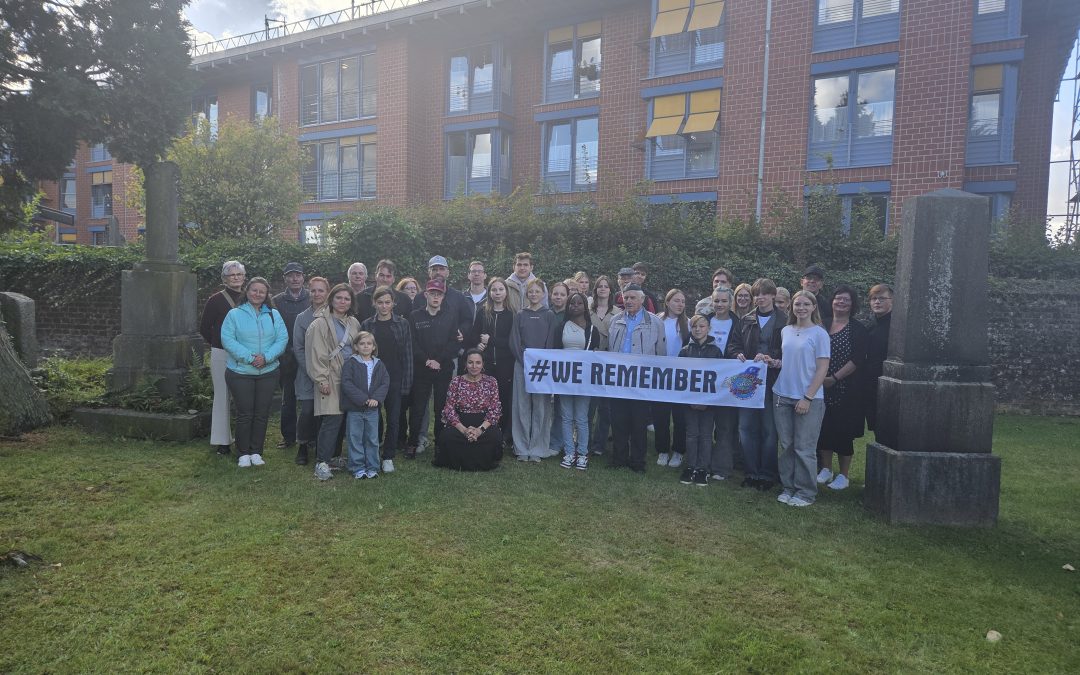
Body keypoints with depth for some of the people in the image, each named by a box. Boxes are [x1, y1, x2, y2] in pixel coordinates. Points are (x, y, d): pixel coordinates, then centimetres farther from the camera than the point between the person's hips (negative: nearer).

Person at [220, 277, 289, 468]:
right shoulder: (234, 314, 0)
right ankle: (243, 453, 14)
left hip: (268, 372, 2)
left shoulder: (274, 315, 7)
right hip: (240, 372, -2)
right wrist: (249, 357, -19)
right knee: (245, 413, 2)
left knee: (262, 414, 7)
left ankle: (256, 452, 19)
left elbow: (282, 339, -1)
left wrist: (266, 357, -17)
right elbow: (227, 339, -9)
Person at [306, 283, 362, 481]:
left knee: (342, 418, 5)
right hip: (330, 378, -6)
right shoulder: (320, 323, -5)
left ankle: (335, 456, 18)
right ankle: (322, 462, -5)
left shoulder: (354, 323, 13)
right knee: (332, 419, -12)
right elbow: (316, 354, -9)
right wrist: (321, 380, -12)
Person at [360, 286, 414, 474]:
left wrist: (407, 382, -5)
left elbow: (407, 354, 1)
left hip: (395, 379, 0)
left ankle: (388, 457, 15)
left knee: (393, 419, 4)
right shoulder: (367, 325, 3)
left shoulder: (402, 324, 2)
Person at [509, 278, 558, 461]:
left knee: (540, 407, -1)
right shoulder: (520, 315, 9)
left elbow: (550, 342, 0)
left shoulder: (549, 315, 6)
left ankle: (538, 449, 6)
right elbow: (514, 341, 3)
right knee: (522, 406, 2)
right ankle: (522, 449, 8)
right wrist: (525, 362, -9)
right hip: (522, 366, 1)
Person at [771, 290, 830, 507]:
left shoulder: (819, 333, -5)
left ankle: (806, 492, 11)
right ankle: (788, 487, 20)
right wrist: (773, 362, -1)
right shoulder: (786, 331, 10)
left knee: (804, 448, 0)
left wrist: (808, 397, -13)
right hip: (782, 395, 5)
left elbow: (822, 368, -8)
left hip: (809, 398, -5)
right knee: (786, 445, 9)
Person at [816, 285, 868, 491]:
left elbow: (857, 359, -12)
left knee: (844, 430, 1)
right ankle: (826, 470, 22)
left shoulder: (858, 329, -3)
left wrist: (835, 378, -17)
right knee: (824, 428, 8)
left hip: (846, 388, -4)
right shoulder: (823, 326, 9)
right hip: (823, 387, 4)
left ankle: (844, 475, 13)